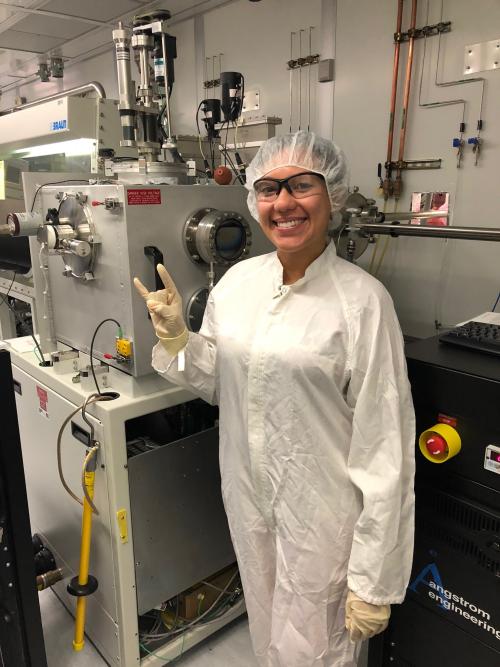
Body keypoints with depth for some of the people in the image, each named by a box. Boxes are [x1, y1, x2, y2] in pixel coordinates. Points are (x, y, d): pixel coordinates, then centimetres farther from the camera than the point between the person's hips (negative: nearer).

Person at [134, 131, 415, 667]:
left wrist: (373, 580, -13)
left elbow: (384, 446, -17)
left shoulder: (361, 299, -18)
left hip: (322, 512, -5)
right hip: (247, 496, 5)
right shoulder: (237, 280, -1)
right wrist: (175, 336, -10)